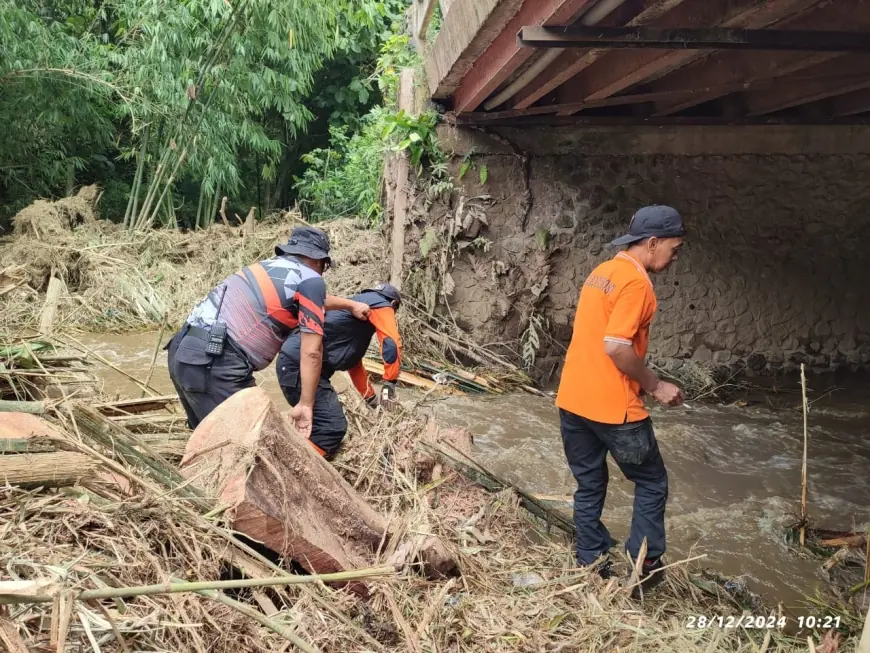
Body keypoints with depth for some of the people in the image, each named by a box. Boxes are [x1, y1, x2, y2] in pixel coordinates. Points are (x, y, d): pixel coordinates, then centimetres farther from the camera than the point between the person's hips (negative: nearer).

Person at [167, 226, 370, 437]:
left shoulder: (271, 266, 23)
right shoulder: (311, 279, 1)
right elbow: (312, 352, -4)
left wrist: (350, 305, 54)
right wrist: (305, 405, 3)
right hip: (215, 361, -9)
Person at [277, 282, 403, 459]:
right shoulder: (380, 304, 5)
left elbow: (354, 364, 38)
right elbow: (392, 344, -12)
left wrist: (372, 400, 41)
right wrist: (390, 384, -4)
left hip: (295, 363, 10)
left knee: (322, 423, 18)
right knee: (332, 426, -14)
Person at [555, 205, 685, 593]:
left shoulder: (601, 272, 13)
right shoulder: (636, 282, -15)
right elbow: (616, 346, -22)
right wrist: (655, 386, -9)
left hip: (572, 400, 8)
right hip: (612, 407, -8)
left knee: (589, 485, 16)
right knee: (651, 483, 11)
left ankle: (592, 566, 24)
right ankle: (644, 566, 18)